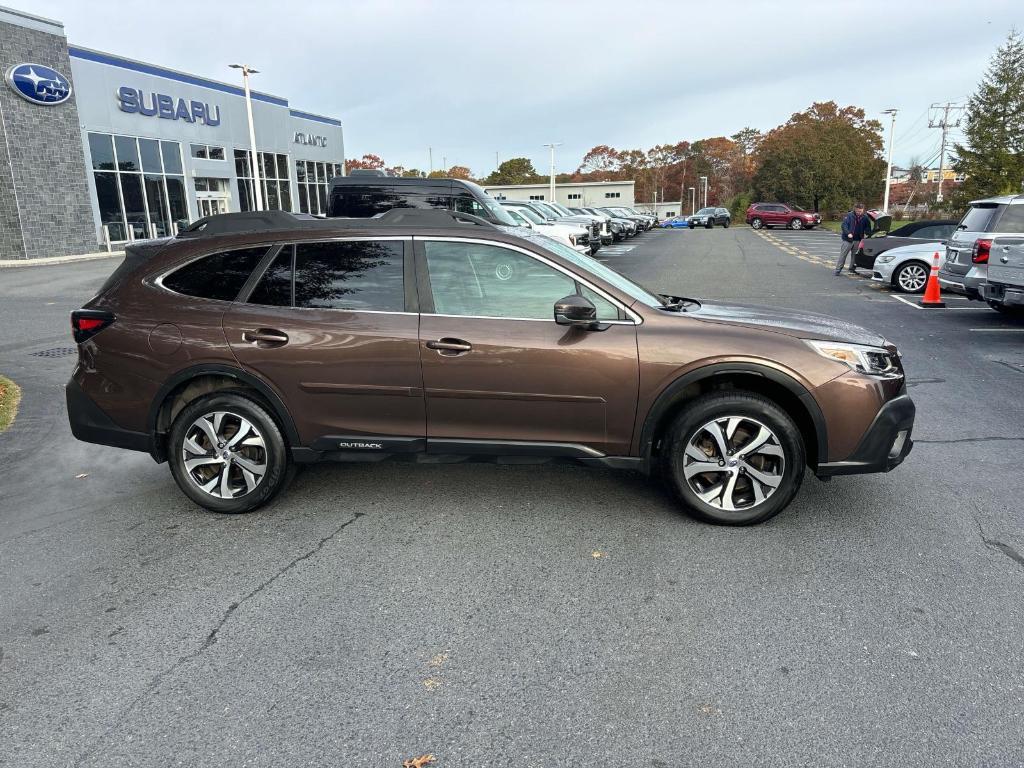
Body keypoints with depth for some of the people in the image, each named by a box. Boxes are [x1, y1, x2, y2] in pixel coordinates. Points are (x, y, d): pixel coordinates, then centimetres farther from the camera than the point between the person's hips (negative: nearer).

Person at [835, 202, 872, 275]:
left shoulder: (865, 217, 3)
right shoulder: (849, 216, -9)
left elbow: (868, 227, 10)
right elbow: (844, 225, -13)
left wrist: (867, 234, -8)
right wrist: (848, 233, -27)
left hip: (858, 240, 4)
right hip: (848, 239, -4)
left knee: (855, 255, 12)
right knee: (843, 254, -3)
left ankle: (852, 268, 24)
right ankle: (838, 270, 0)